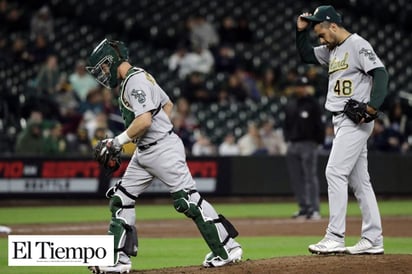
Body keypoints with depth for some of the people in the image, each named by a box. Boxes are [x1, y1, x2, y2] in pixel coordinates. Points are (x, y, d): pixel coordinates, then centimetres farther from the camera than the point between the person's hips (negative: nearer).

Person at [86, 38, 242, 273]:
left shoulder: (135, 80, -17)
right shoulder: (141, 76, 14)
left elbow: (144, 120, -27)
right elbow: (168, 104, 24)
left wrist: (118, 141, -17)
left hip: (164, 150, -11)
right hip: (144, 152, 11)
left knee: (188, 200, -8)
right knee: (121, 199, 6)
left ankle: (227, 248, -1)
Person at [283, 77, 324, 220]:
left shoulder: (312, 103, -4)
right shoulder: (290, 104, 12)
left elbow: (318, 125, -5)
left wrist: (318, 141, -10)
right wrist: (287, 138, 10)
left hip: (308, 144, -6)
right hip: (293, 144, 6)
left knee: (310, 177, -9)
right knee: (296, 178, 8)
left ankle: (314, 209, -9)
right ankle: (304, 208, 16)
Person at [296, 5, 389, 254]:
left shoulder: (358, 45, -12)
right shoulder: (332, 49, 16)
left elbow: (380, 72, -21)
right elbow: (306, 54, 28)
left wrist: (373, 105, -32)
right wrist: (302, 30, 12)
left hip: (356, 120, -10)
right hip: (341, 121, 10)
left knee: (335, 172, -14)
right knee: (359, 179, 9)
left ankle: (335, 238, -16)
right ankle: (373, 240, 12)